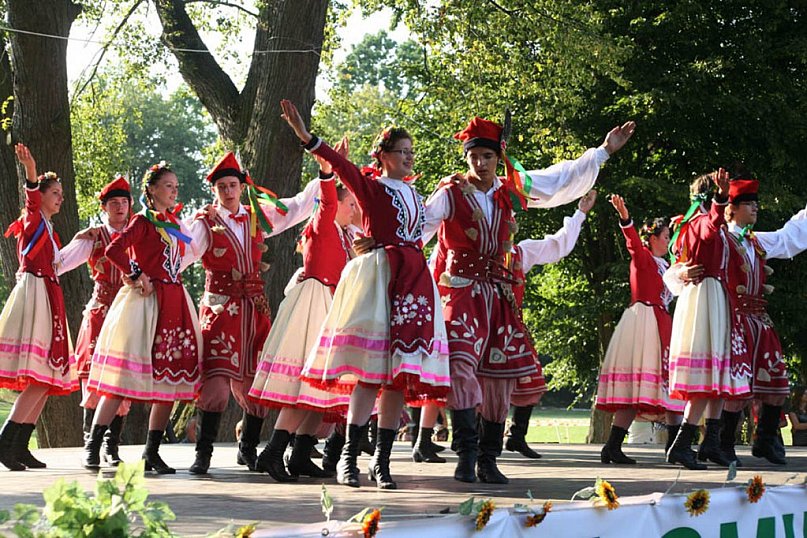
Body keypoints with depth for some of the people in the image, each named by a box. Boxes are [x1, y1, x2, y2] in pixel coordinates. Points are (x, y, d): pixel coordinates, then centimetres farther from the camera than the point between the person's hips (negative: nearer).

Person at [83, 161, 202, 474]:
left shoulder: (174, 223, 17)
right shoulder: (143, 221, -3)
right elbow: (114, 250, -17)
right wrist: (137, 276, -13)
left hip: (174, 304, 7)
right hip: (145, 303, -7)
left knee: (170, 377, 2)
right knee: (124, 376, -9)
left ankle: (152, 452, 6)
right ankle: (92, 446, -4)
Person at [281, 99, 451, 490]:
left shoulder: (412, 193, 20)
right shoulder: (371, 186, 0)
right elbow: (340, 165, -17)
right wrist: (306, 137, -28)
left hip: (413, 280, 6)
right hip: (379, 276, -6)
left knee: (399, 373, 1)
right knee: (371, 368, -13)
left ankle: (382, 461, 2)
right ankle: (349, 457, -11)